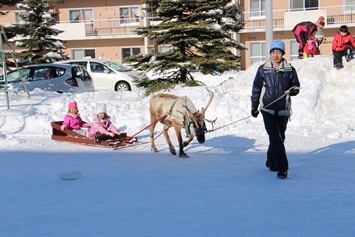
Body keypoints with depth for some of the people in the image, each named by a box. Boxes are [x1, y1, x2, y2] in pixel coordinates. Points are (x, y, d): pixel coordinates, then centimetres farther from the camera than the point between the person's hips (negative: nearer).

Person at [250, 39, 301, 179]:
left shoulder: (290, 70, 4)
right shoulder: (263, 69, 2)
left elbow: (296, 85, 14)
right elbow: (256, 88, 8)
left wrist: (293, 90, -10)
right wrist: (254, 106, 6)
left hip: (283, 110, 2)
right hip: (268, 109, -2)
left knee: (279, 137, 11)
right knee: (275, 138, -12)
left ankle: (271, 162, 32)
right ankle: (282, 167, -11)